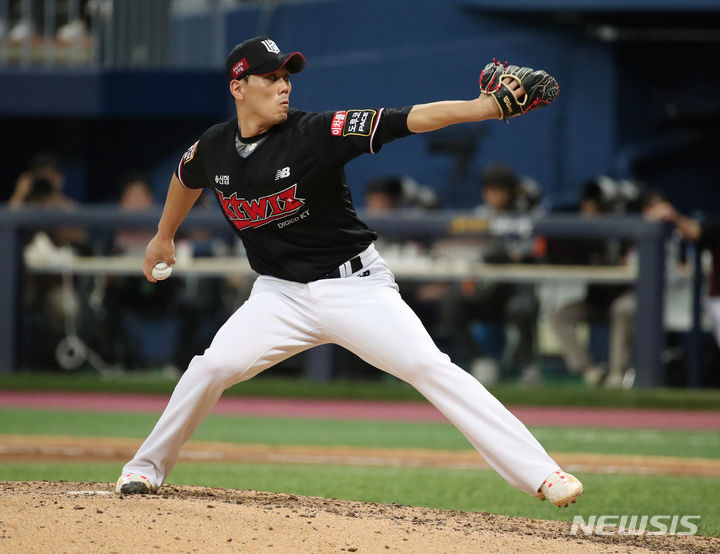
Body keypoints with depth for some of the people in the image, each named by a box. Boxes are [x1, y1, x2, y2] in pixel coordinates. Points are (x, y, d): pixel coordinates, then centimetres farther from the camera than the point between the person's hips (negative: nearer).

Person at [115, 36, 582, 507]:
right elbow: (187, 178, 22)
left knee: (430, 367, -17)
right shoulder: (213, 149, -4)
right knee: (213, 366, -14)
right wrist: (164, 237, 36)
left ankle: (540, 474, -20)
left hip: (355, 287, -3)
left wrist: (483, 108, -41)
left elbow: (407, 120, -29)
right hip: (281, 293, 4)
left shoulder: (315, 133, -18)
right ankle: (148, 467, 9)